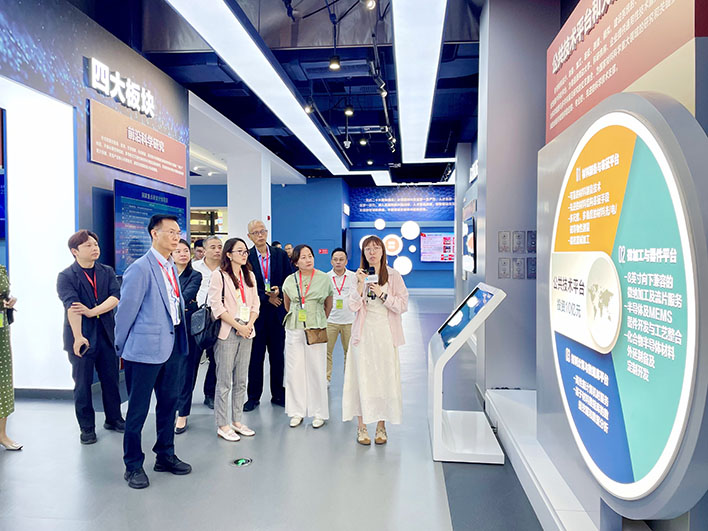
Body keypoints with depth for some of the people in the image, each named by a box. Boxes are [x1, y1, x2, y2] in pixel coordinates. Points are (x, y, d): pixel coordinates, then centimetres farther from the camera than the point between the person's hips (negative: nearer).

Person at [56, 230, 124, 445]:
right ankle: (87, 427, 21)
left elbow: (116, 297, -6)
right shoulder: (66, 276, -5)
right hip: (81, 337, -3)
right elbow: (71, 307, -17)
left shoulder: (107, 272, 7)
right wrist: (78, 337, -26)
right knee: (83, 384, 7)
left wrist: (91, 311, -18)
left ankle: (114, 419, 28)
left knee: (111, 379, 11)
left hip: (106, 334, 3)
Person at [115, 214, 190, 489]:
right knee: (138, 408, 6)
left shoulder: (171, 267, 10)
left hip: (172, 346, 8)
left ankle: (165, 455, 33)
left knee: (169, 402, 17)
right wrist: (122, 348, -2)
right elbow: (125, 310, -10)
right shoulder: (140, 268, -14)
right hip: (146, 348, -8)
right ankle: (133, 466, 23)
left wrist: (180, 339, 13)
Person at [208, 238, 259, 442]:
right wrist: (238, 326, -13)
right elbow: (216, 306, -12)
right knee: (224, 381, -1)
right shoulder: (219, 276, -5)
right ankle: (222, 425, 10)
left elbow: (255, 304, 13)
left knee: (241, 381, 11)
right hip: (227, 333, -6)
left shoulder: (250, 276, 13)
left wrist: (249, 325, -3)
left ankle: (237, 421, 22)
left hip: (246, 333, 6)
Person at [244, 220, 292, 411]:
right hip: (256, 311, -2)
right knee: (255, 356, 5)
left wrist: (279, 291, -12)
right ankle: (253, 397, 17)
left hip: (278, 311, 2)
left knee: (278, 355, 10)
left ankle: (278, 395, 22)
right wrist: (267, 297, -11)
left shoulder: (280, 254, 5)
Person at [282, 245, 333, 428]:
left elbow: (328, 305, 12)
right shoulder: (289, 280, 5)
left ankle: (319, 413, 14)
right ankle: (297, 411, 18)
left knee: (317, 370, 1)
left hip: (316, 330, -2)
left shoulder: (325, 278, 1)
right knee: (294, 370, 4)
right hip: (294, 329, 2)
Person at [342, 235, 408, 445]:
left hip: (385, 334, -1)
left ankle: (381, 426, 16)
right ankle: (362, 426, 12)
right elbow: (353, 306, -1)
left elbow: (403, 305, -2)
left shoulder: (393, 276, 2)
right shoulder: (359, 275, 8)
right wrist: (361, 284, -13)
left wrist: (382, 294, -13)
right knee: (362, 378, 0)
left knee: (385, 378, 1)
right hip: (363, 333, 1)